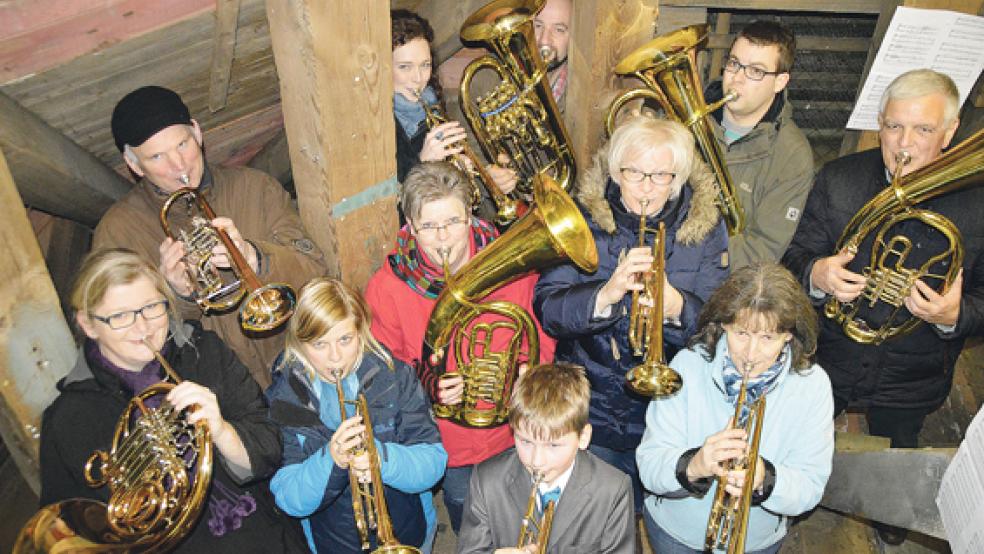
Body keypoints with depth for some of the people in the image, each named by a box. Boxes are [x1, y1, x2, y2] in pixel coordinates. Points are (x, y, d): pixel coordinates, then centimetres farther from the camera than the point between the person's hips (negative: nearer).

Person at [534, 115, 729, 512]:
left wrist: (676, 308, -34)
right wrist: (605, 294, -34)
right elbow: (547, 309, -16)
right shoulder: (584, 218, -8)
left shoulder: (704, 227, -6)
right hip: (588, 406, 0)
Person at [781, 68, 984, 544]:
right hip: (827, 362, 0)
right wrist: (815, 274, -32)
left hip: (911, 383, 0)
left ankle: (893, 523, 59)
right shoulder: (839, 179, -12)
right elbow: (794, 258, -9)